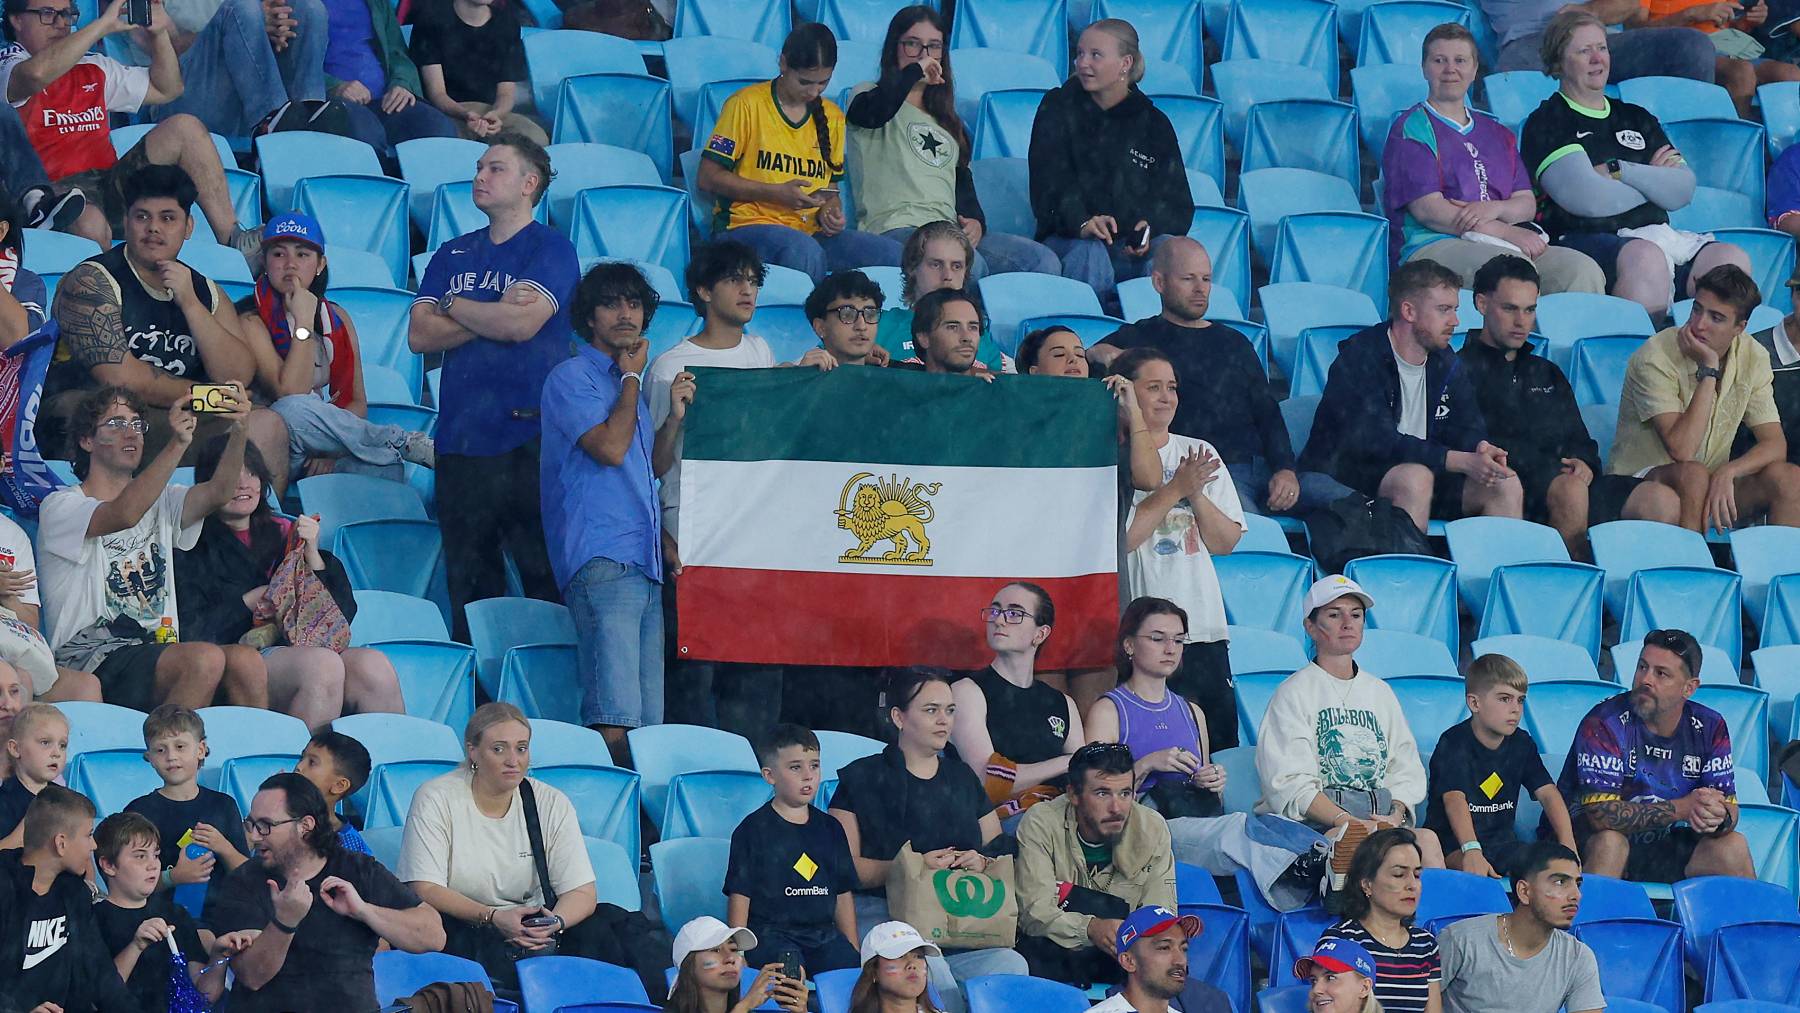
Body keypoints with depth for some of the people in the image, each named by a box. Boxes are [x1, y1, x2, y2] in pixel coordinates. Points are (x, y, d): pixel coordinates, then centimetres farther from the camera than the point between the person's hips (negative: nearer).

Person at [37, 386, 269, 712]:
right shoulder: (60, 506, 3)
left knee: (247, 662, -24)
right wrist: (177, 444, -28)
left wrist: (238, 432, -17)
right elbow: (124, 515, -19)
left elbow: (218, 492, 2)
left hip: (158, 653, 6)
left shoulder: (160, 503, 23)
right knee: (207, 659, -31)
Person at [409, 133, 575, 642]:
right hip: (461, 438, 5)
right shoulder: (453, 255, 18)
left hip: (529, 438, -5)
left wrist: (453, 305, 2)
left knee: (546, 577, -9)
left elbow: (523, 323, -13)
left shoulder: (551, 250, 2)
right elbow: (420, 336, 5)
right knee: (468, 580, 4)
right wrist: (495, 314, -6)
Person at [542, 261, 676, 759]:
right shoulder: (572, 378, 0)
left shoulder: (629, 384, 25)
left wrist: (675, 416, 14)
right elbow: (610, 447, -13)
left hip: (645, 559, 9)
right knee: (615, 717, -21)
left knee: (649, 718, 1)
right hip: (601, 557, -9)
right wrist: (632, 378, 0)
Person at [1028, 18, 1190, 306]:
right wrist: (1082, 223, -28)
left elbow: (1177, 203, 8)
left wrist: (1152, 228, -18)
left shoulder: (1153, 124, 14)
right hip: (1067, 239, -1)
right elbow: (1051, 180, -7)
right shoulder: (1058, 108, 9)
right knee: (1089, 255, -37)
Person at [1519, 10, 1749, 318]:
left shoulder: (1636, 119, 26)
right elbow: (1587, 199, -8)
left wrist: (1617, 171, -1)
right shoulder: (1547, 123, 7)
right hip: (1587, 240, -6)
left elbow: (1683, 190, 12)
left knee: (1733, 259, -22)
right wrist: (1651, 181, 9)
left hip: (1657, 234, 6)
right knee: (1646, 258, -39)